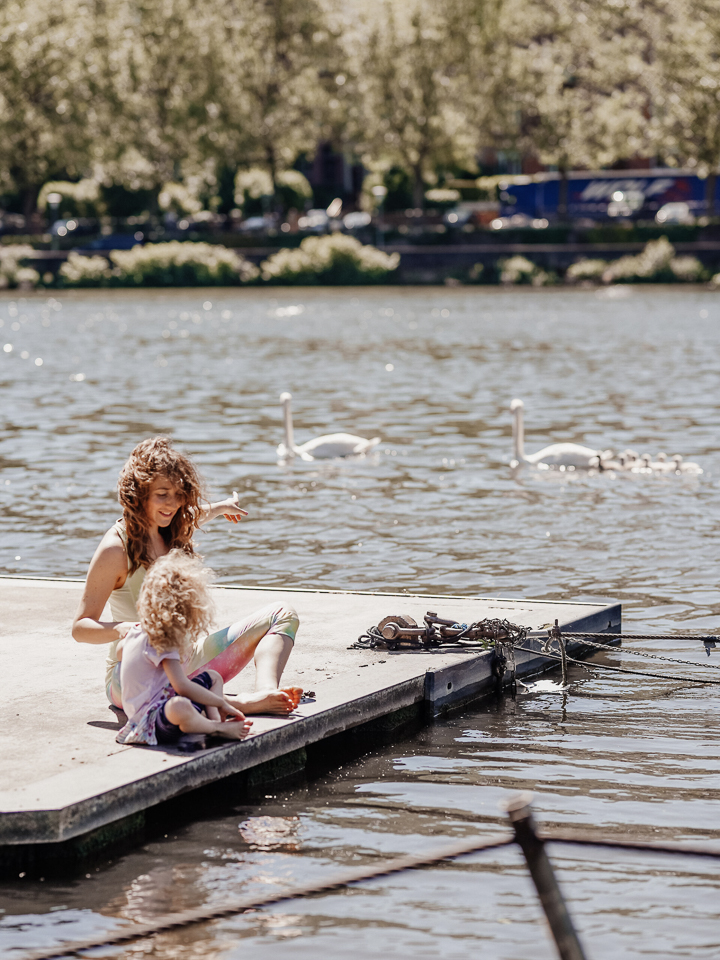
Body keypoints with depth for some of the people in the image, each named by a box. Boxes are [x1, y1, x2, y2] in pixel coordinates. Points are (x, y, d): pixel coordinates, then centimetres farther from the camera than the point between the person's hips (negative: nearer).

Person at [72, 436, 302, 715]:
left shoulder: (171, 534, 8)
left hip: (187, 661, 9)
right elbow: (80, 627, -16)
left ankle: (266, 692, -30)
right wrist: (122, 629, -35)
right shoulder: (116, 548, -15)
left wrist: (218, 508, 53)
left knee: (280, 615, 0)